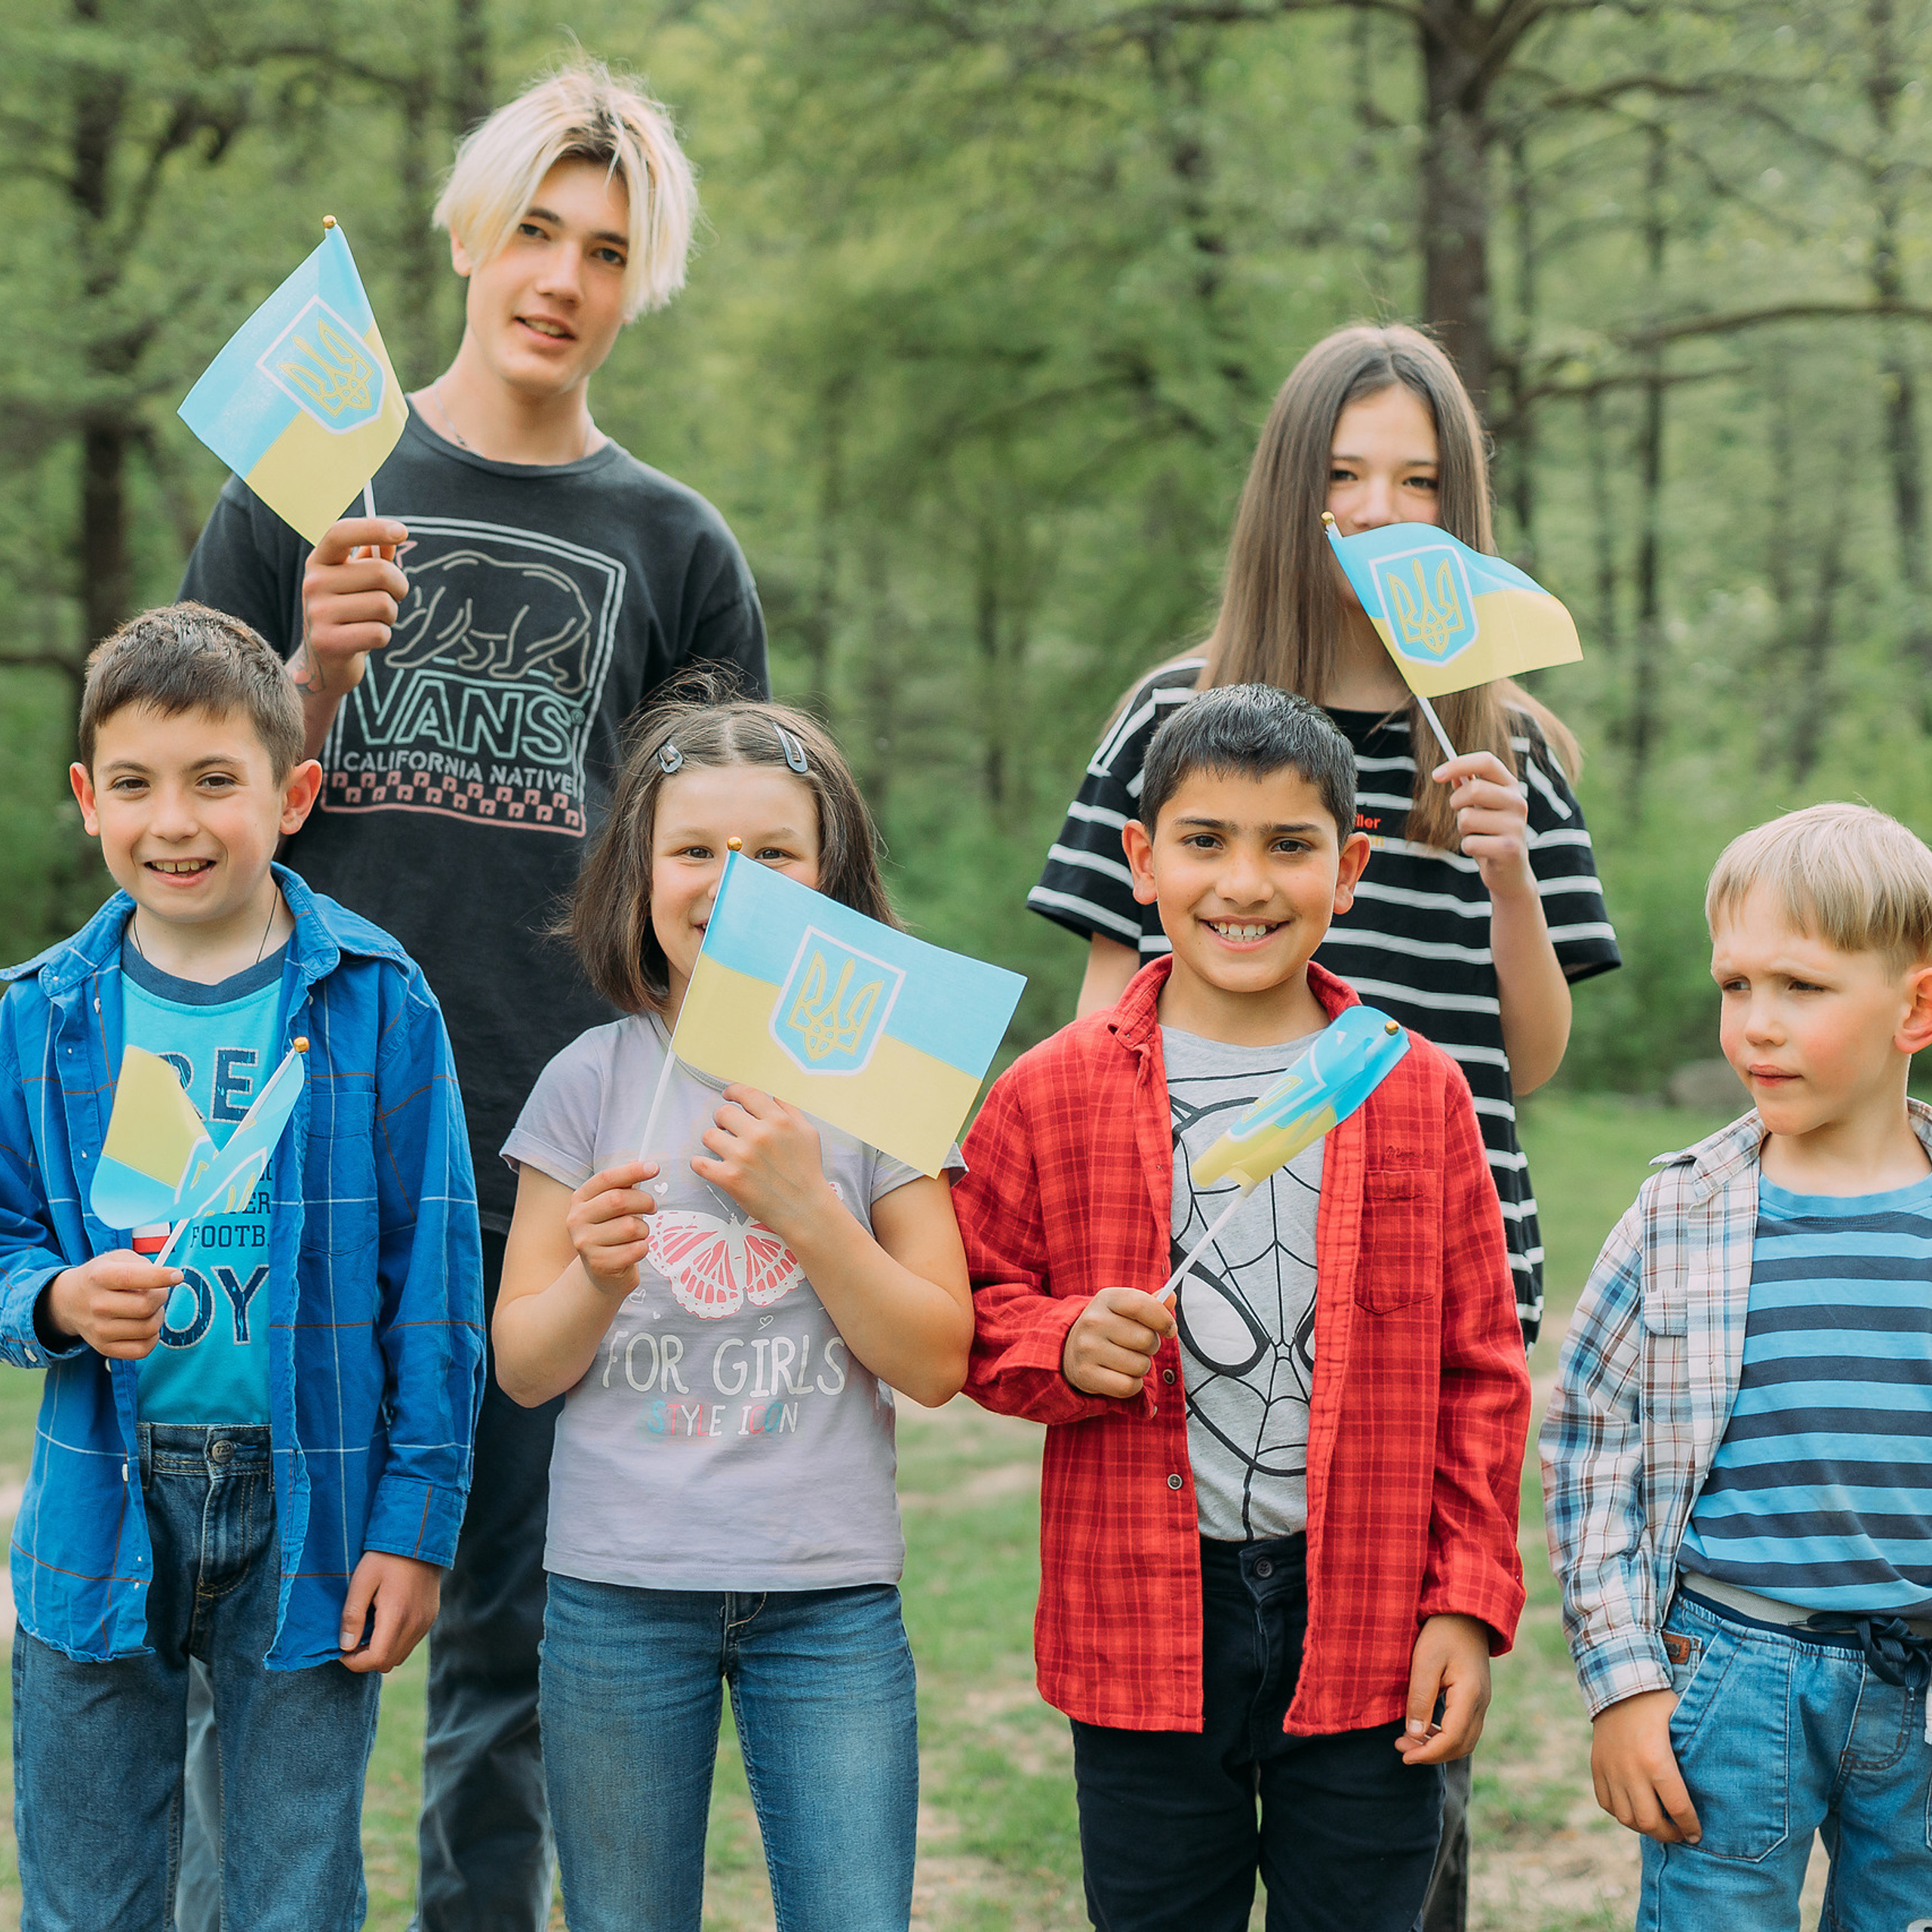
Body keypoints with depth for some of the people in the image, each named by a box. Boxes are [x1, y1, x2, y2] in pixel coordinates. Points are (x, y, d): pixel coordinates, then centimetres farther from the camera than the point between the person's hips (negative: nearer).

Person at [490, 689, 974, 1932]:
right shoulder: (594, 1081, 1)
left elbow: (936, 1363, -4)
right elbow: (522, 1366, 2)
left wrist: (807, 1207, -15)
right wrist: (597, 1280, -18)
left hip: (830, 1594, -1)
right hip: (619, 1589, 1)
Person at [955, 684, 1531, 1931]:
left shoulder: (1419, 1093, 2)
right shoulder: (1052, 1096, -1)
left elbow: (1481, 1371, 4)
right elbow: (971, 1315, 6)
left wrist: (1470, 1603, 0)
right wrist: (1064, 1348, -16)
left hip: (1367, 1627, 1)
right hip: (1143, 1628, 0)